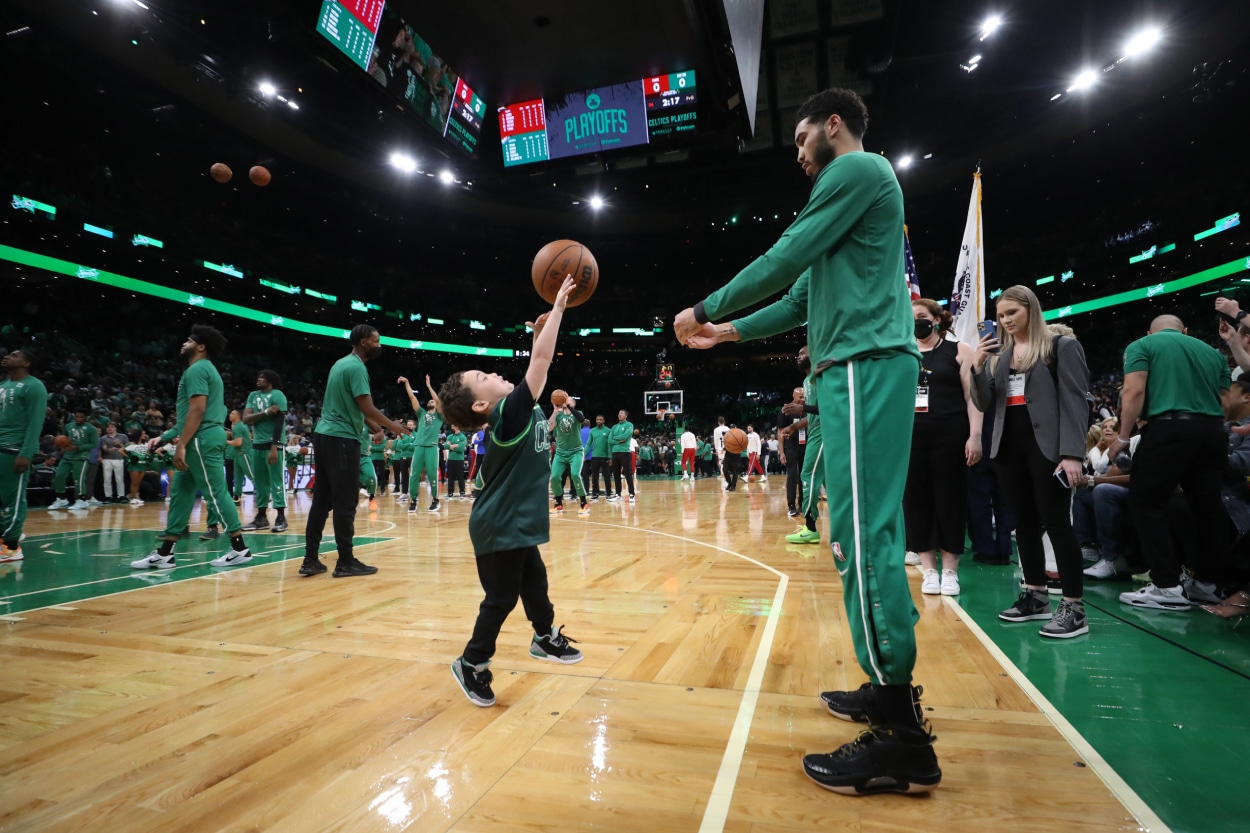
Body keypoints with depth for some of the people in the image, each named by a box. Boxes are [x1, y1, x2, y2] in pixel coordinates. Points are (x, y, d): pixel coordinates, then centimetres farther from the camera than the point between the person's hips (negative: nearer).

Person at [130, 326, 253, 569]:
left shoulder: (197, 369, -10)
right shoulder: (204, 369, 22)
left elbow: (198, 410, -20)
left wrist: (181, 445, -20)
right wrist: (163, 438, 24)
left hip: (202, 440, -11)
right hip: (201, 440, 11)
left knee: (216, 493, -7)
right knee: (181, 493, 12)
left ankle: (240, 549, -2)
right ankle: (164, 553, 17)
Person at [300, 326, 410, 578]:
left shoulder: (341, 363, 16)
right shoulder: (356, 367, -13)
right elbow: (367, 409, -18)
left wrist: (376, 427, 24)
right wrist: (393, 426, -2)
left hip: (324, 435, 9)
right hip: (342, 439, -9)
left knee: (322, 500, 10)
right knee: (345, 502, -3)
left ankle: (311, 559, 14)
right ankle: (346, 562, 3)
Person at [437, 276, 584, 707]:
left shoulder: (519, 410, 6)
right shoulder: (509, 413, -19)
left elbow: (538, 364, 17)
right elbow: (542, 361, -23)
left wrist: (540, 330, 8)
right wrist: (558, 307, -18)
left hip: (516, 522, 10)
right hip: (499, 526, -9)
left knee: (534, 582, 23)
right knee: (501, 598, 1)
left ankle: (545, 638, 42)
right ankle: (472, 664, 18)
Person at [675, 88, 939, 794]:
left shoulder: (857, 168, -1)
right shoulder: (856, 181, 30)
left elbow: (786, 259, -11)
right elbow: (805, 295, 28)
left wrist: (707, 308, 0)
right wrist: (728, 333, 29)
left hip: (865, 363, -11)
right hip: (862, 365, 11)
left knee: (864, 534, -13)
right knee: (869, 530, 11)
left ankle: (903, 739, -6)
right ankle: (892, 688, 21)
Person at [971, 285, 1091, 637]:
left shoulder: (1062, 347, -1)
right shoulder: (998, 355, 13)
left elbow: (1074, 402, -8)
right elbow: (985, 405, 10)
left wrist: (1072, 453, -17)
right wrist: (978, 367, -5)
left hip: (1046, 446, -6)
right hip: (1009, 446, 6)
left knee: (1056, 523, -4)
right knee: (1025, 523, 11)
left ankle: (1074, 607, 3)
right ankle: (1036, 596, 21)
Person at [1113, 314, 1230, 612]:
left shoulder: (1142, 345, 6)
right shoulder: (1212, 351, 22)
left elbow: (1135, 391, -7)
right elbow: (1227, 400, 20)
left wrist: (1122, 436, -1)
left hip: (1170, 427, -6)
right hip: (1212, 430, 6)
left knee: (1147, 503, -1)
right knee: (1208, 506, 13)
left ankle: (1167, 586, -5)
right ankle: (1207, 582, 21)